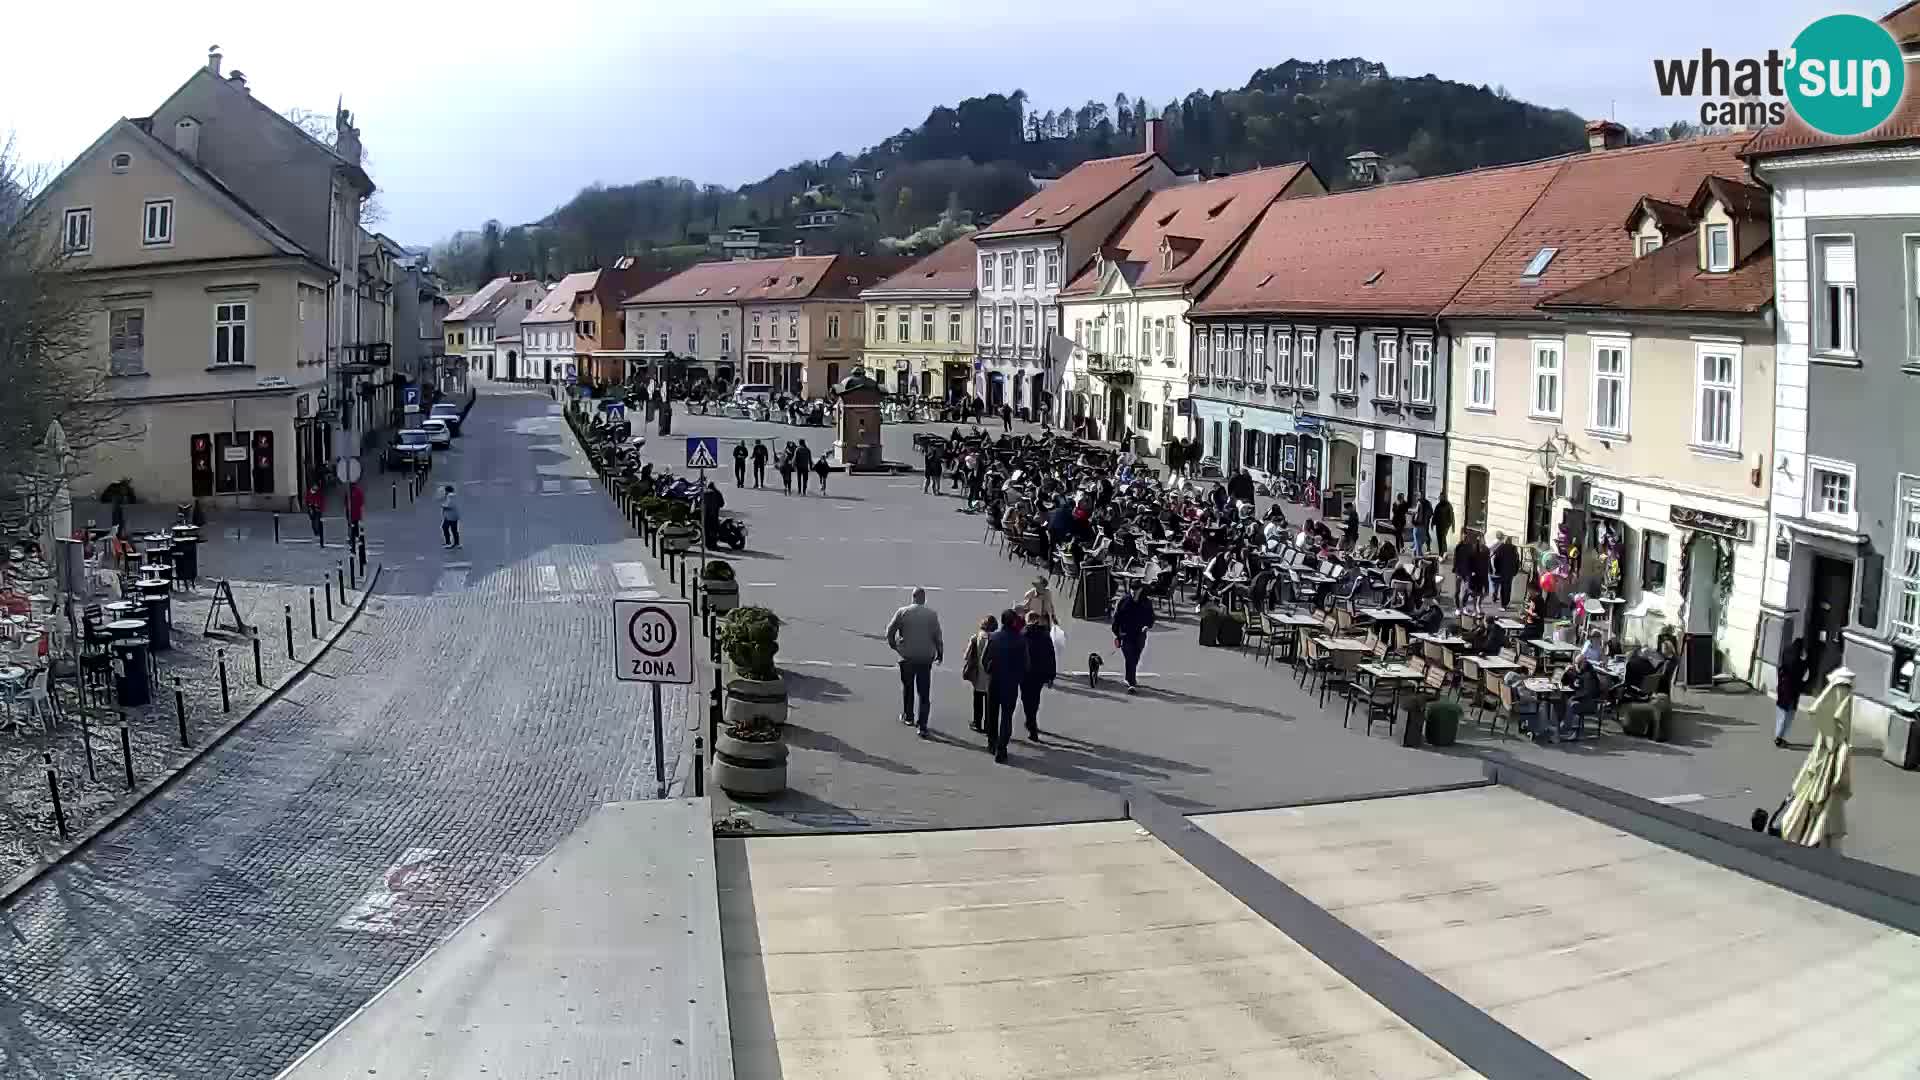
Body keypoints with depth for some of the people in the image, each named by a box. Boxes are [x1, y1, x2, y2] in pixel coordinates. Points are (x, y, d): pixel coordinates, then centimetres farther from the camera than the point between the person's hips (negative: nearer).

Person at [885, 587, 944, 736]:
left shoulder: (902, 612, -5)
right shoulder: (932, 614, -7)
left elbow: (890, 630, -1)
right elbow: (937, 635, -3)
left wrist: (893, 644, 15)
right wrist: (940, 653, 10)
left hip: (907, 657, 0)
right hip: (926, 658, 0)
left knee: (907, 688, 21)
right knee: (924, 692, 4)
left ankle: (908, 717, 32)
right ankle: (923, 725, 1)